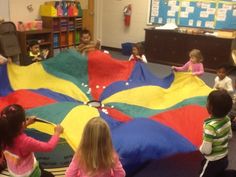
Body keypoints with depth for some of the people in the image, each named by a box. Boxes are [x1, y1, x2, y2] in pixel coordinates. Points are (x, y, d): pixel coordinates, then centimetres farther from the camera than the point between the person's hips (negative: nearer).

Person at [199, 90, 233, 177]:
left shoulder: (210, 126, -35)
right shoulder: (227, 119, -12)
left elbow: (206, 150, -29)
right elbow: (229, 136, 6)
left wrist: (201, 149, -9)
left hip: (212, 162, -7)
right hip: (224, 158, 7)